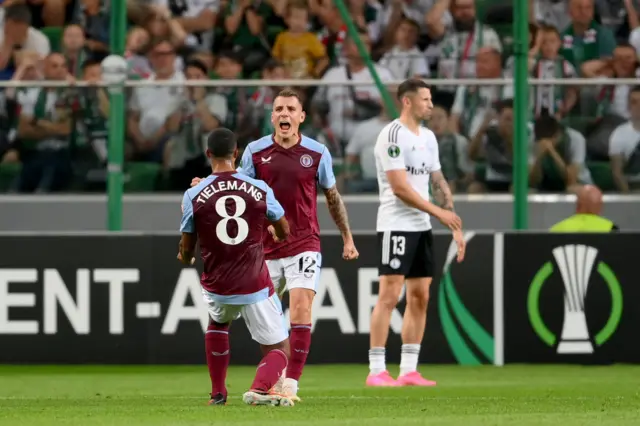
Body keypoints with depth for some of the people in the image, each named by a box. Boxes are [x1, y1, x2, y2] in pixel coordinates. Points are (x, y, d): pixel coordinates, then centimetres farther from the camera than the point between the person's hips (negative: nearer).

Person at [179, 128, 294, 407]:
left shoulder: (193, 196, -6)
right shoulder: (259, 190, -4)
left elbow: (186, 250, 4)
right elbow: (283, 232, 11)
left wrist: (184, 258, 29)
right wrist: (275, 235, 36)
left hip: (217, 287, 2)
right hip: (256, 287, -2)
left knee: (217, 323, 35)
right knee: (279, 349, 8)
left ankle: (218, 393, 32)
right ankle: (260, 388, -23)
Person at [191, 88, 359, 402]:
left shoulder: (317, 153, -1)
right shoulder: (255, 151, 0)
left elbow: (332, 196, 12)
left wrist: (347, 238, 15)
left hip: (304, 246, -2)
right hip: (266, 249, 2)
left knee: (300, 311, -15)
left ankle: (290, 384, -13)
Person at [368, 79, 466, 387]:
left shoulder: (428, 137, 14)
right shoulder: (393, 135, -12)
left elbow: (438, 182, 17)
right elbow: (400, 188, -18)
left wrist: (455, 226, 10)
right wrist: (439, 212, -16)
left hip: (422, 228, 8)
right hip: (396, 226, -8)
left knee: (419, 297, 6)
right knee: (389, 295, -9)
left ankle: (408, 371, 10)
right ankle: (376, 371, -7)